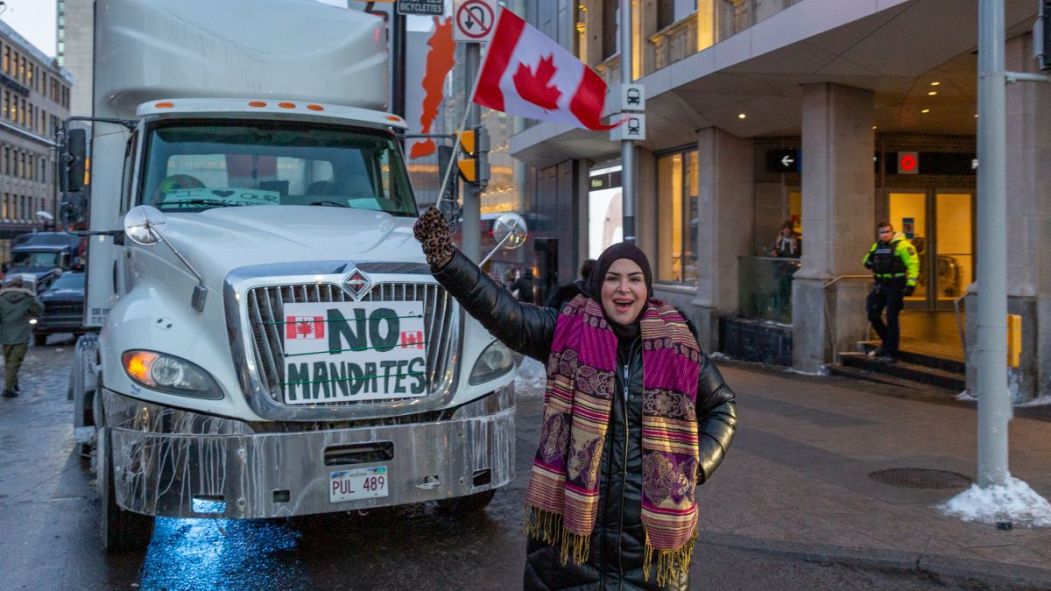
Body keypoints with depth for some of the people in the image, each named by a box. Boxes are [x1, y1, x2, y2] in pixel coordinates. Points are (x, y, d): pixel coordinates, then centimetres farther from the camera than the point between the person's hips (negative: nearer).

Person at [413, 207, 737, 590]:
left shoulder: (676, 346, 1)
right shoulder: (567, 332, -4)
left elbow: (722, 407, 15)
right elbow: (500, 311, -18)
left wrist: (698, 465, 1)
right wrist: (444, 257, -30)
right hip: (572, 517, -1)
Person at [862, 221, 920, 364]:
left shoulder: (902, 245, -10)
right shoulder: (877, 246, 13)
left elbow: (913, 264, -14)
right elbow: (867, 263, 24)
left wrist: (911, 284, -20)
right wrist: (869, 260, -1)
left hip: (895, 287, -7)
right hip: (880, 286, 7)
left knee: (891, 319, -4)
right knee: (873, 315, 8)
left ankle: (891, 354, 3)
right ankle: (887, 343, 29)